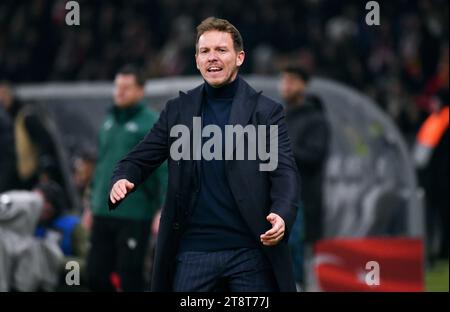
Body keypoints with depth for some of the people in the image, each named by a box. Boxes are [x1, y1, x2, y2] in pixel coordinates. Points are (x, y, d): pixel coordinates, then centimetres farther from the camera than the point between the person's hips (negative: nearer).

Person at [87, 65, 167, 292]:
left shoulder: (152, 123, -7)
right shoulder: (109, 122, 16)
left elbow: (164, 169, -12)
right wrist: (92, 205, 22)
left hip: (135, 216, -7)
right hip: (103, 213, 7)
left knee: (129, 277, -2)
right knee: (95, 274, 7)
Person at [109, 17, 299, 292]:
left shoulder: (266, 111, 3)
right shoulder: (178, 110, 10)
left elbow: (285, 171, -4)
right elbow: (141, 158, 11)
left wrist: (282, 215, -24)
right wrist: (122, 181, -13)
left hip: (251, 250, -2)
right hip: (193, 251, 2)